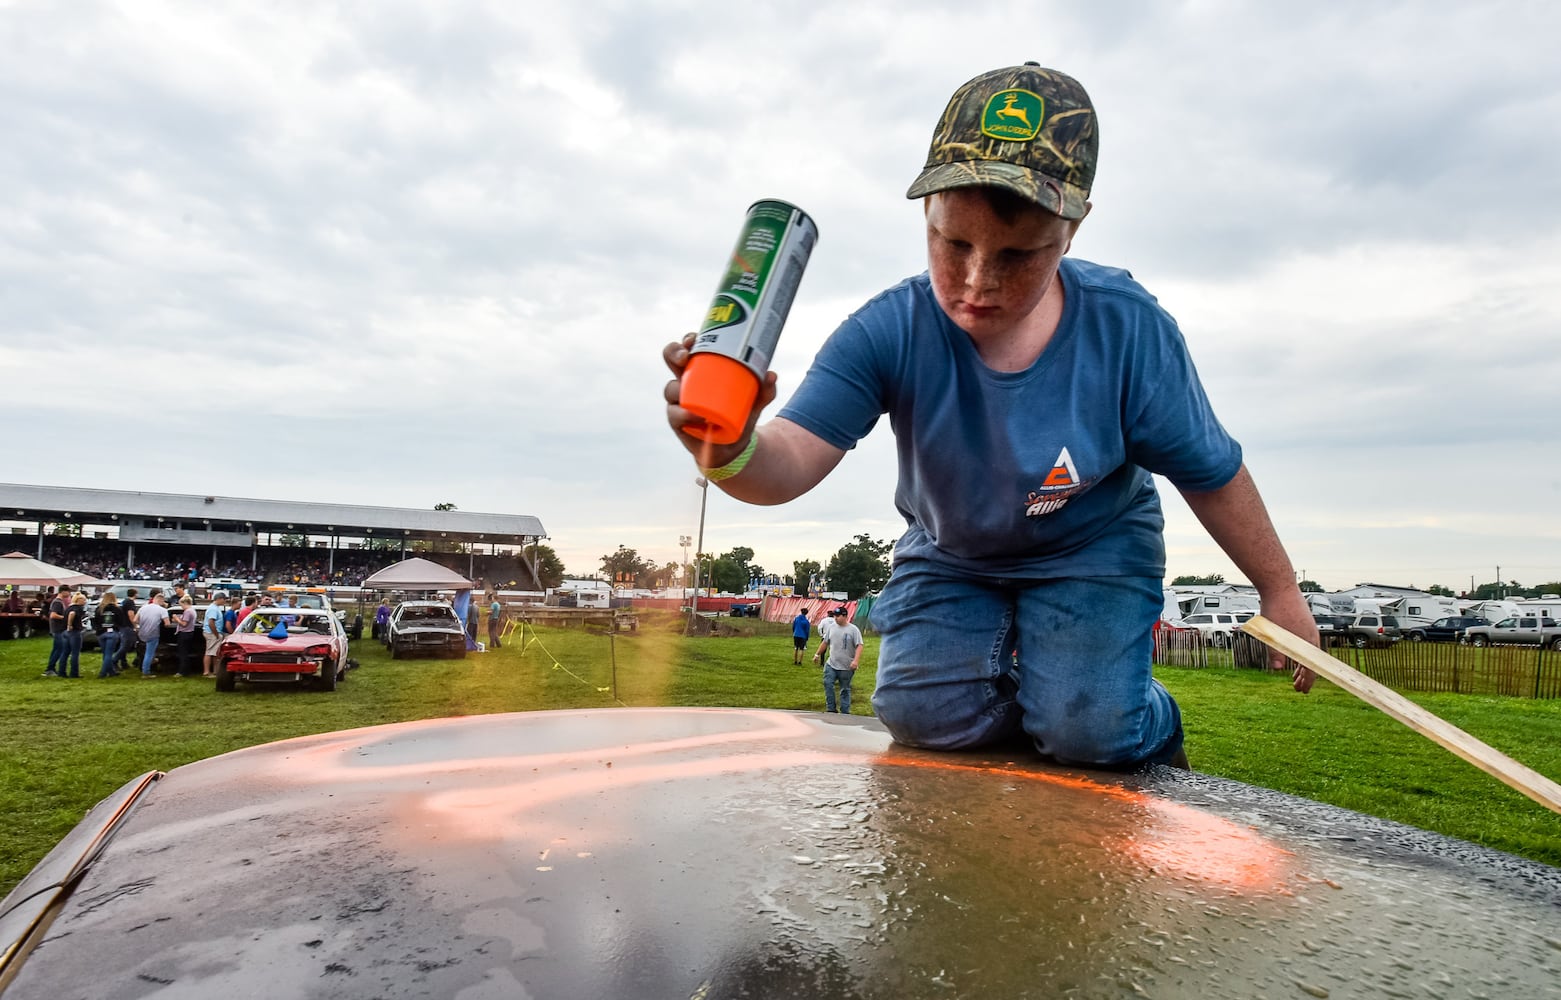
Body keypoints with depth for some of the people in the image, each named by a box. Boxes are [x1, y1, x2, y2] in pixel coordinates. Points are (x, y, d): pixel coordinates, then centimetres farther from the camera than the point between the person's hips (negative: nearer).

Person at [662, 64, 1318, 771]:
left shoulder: (1127, 330, -26)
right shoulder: (888, 333, -28)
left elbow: (1212, 474, -11)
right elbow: (793, 461, -39)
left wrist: (1280, 590, 1)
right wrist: (733, 454, -64)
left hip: (1092, 553, -1)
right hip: (949, 556, 2)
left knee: (1086, 731, -17)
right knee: (922, 715, -11)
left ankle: (1154, 732, 21)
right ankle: (1016, 682, 23)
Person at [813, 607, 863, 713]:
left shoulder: (853, 629, -9)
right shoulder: (831, 627, 5)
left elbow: (859, 646, -14)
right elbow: (825, 642, 17)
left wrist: (856, 661, -26)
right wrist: (817, 654, 20)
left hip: (847, 667, -4)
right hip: (831, 664, 4)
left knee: (845, 690, 6)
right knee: (828, 684, -9)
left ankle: (845, 712, 15)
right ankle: (831, 709, -1)